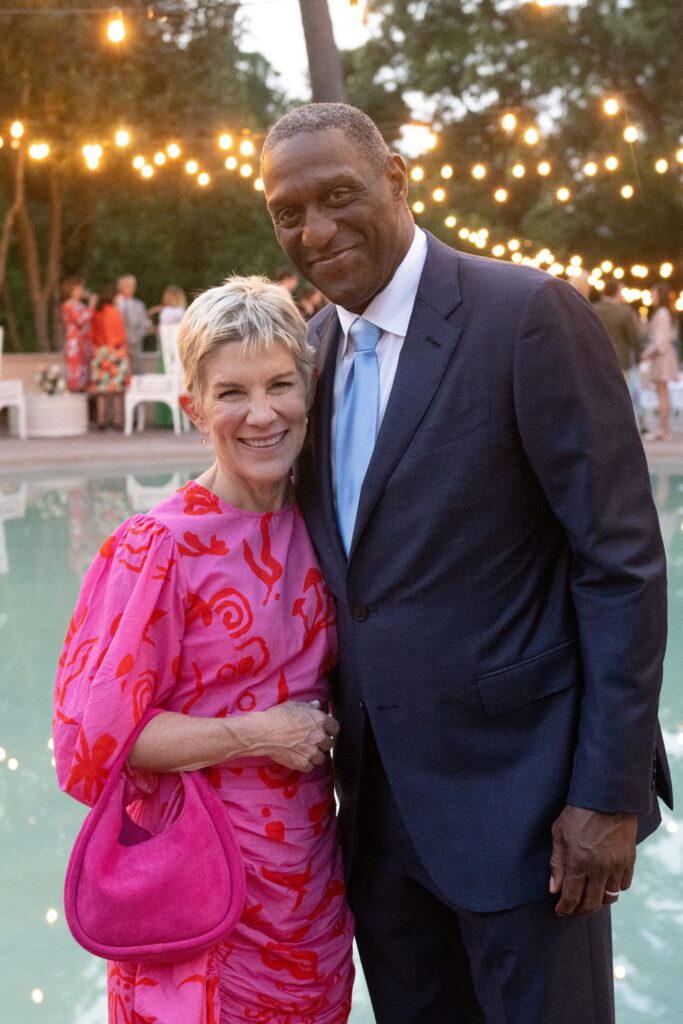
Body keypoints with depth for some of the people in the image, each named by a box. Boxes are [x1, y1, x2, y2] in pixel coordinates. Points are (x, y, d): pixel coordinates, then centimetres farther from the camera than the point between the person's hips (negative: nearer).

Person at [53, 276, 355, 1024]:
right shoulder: (158, 548, -16)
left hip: (309, 880, 6)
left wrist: (325, 726, -1)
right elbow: (94, 731, -16)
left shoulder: (314, 530, 2)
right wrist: (254, 735, -17)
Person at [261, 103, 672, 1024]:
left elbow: (622, 563, -14)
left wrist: (610, 792, -16)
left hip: (517, 792, -6)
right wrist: (326, 754, 12)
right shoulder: (313, 347, 7)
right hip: (378, 803, 6)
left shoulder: (529, 314, -13)